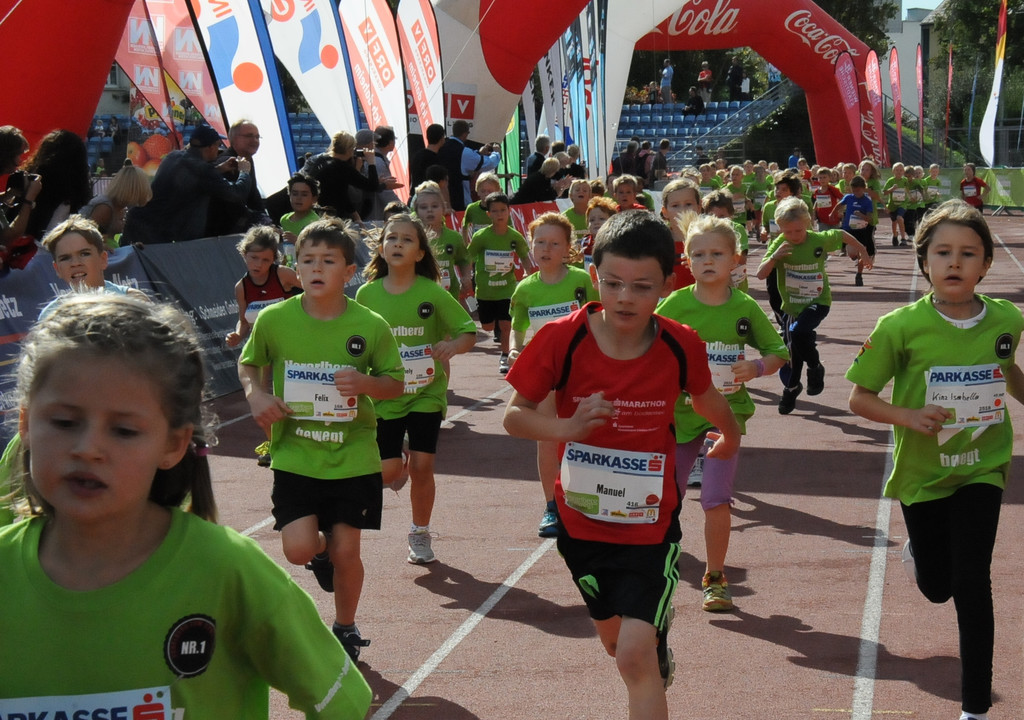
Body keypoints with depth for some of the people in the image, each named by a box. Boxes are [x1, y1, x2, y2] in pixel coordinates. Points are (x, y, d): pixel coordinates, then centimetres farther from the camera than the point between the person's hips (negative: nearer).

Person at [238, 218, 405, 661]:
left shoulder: (370, 326, -7)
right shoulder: (274, 320, -6)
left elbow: (396, 383, 4)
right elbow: (249, 364, 12)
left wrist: (366, 383, -17)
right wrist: (255, 394, -9)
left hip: (353, 458, 0)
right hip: (294, 456, 0)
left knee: (345, 551, 4)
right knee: (298, 549, -11)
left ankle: (345, 629, 30)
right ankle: (322, 550, 28)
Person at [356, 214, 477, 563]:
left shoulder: (433, 293, -8)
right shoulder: (367, 294, -3)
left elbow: (469, 332, -6)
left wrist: (452, 346, -26)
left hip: (426, 393, -1)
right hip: (384, 394, 1)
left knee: (421, 466, -3)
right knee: (389, 469, -6)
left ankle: (420, 534, 19)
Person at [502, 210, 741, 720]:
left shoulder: (681, 347, -15)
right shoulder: (562, 339, -19)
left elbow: (707, 399, 7)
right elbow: (514, 415, -12)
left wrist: (730, 437, 26)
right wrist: (568, 426, -31)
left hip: (650, 524, -2)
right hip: (582, 520, 2)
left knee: (636, 654, -15)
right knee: (615, 640, 23)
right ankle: (659, 653, 57)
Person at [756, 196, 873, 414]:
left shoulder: (820, 240, -14)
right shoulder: (780, 244, -12)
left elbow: (842, 235, 7)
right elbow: (761, 275, -19)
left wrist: (863, 252, 18)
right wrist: (774, 257, -35)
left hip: (818, 302, -3)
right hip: (791, 305, 3)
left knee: (798, 331, -30)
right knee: (791, 351, 8)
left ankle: (815, 368, -4)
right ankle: (790, 386, 37)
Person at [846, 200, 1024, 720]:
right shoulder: (902, 326, -17)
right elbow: (859, 397, -10)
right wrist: (909, 416, -25)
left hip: (981, 469, 0)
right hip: (922, 472, 0)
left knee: (971, 583, -11)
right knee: (935, 588, 14)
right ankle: (918, 550, 53)